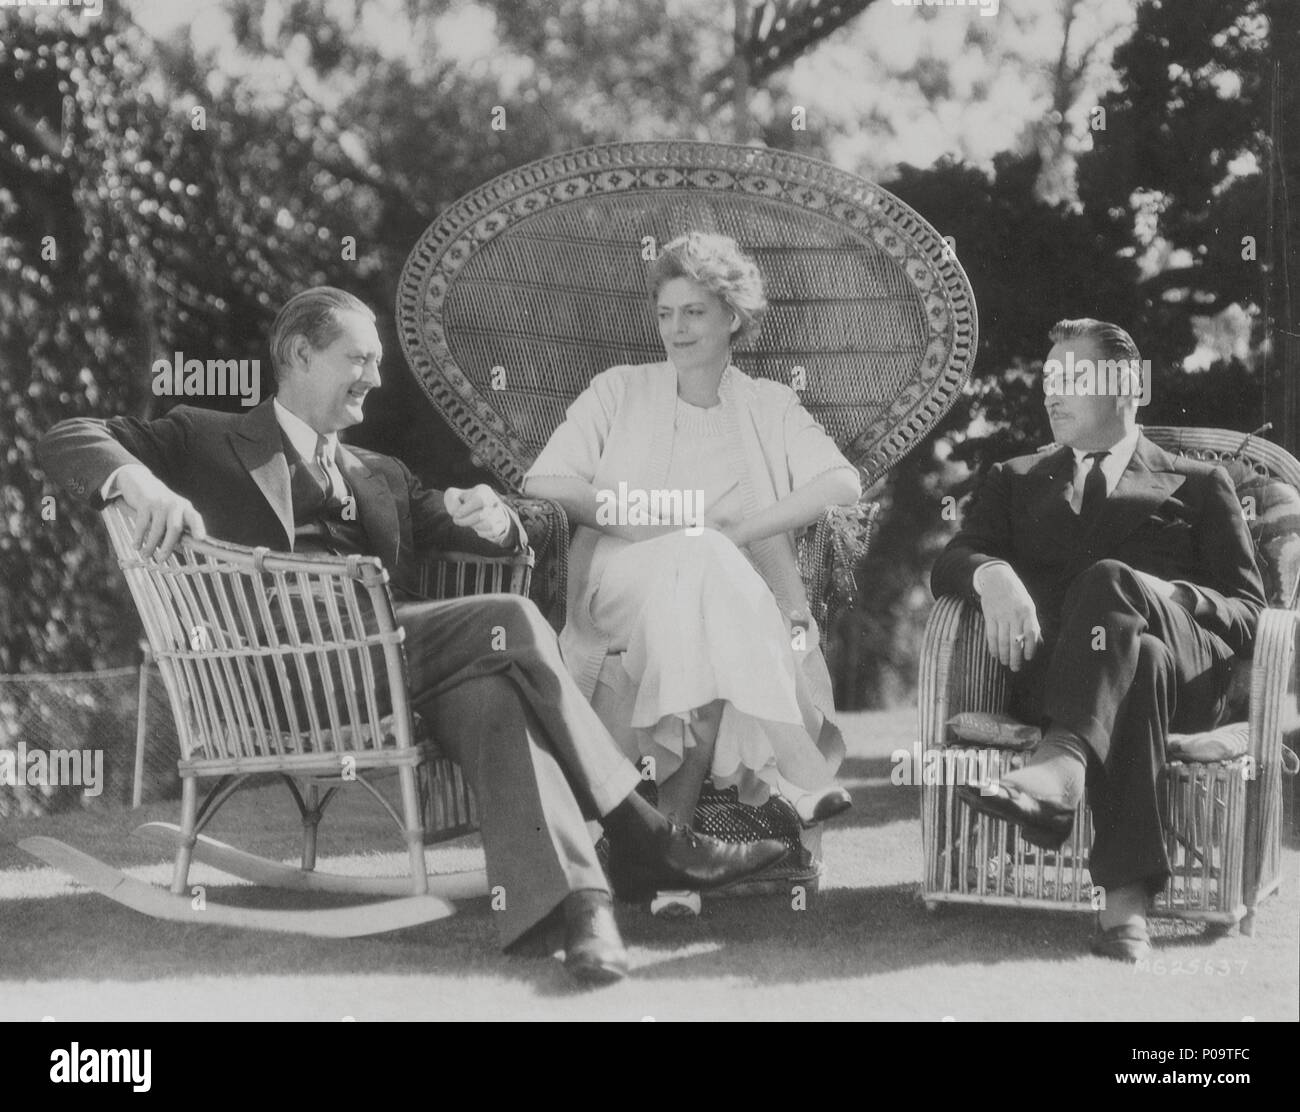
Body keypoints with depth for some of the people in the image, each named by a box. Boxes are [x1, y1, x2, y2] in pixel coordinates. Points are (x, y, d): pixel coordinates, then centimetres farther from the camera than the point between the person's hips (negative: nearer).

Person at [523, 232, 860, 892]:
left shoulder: (769, 406, 19)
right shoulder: (619, 392, 20)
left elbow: (844, 484, 2)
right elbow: (544, 482, 6)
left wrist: (738, 528, -12)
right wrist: (643, 519, -9)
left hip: (739, 591, 0)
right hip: (620, 584, 0)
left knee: (707, 560, -38)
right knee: (696, 563, -36)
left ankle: (672, 822, -42)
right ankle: (783, 774, -42)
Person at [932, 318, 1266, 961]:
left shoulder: (1197, 485, 26)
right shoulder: (1016, 481, 33)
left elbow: (1247, 612, 13)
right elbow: (949, 565, 14)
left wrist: (1149, 598, -10)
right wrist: (991, 574, -14)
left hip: (1186, 671, -1)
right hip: (1055, 665, 1)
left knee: (1109, 577, -35)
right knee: (1138, 661, -38)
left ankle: (1061, 764, -59)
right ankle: (1126, 895, -53)